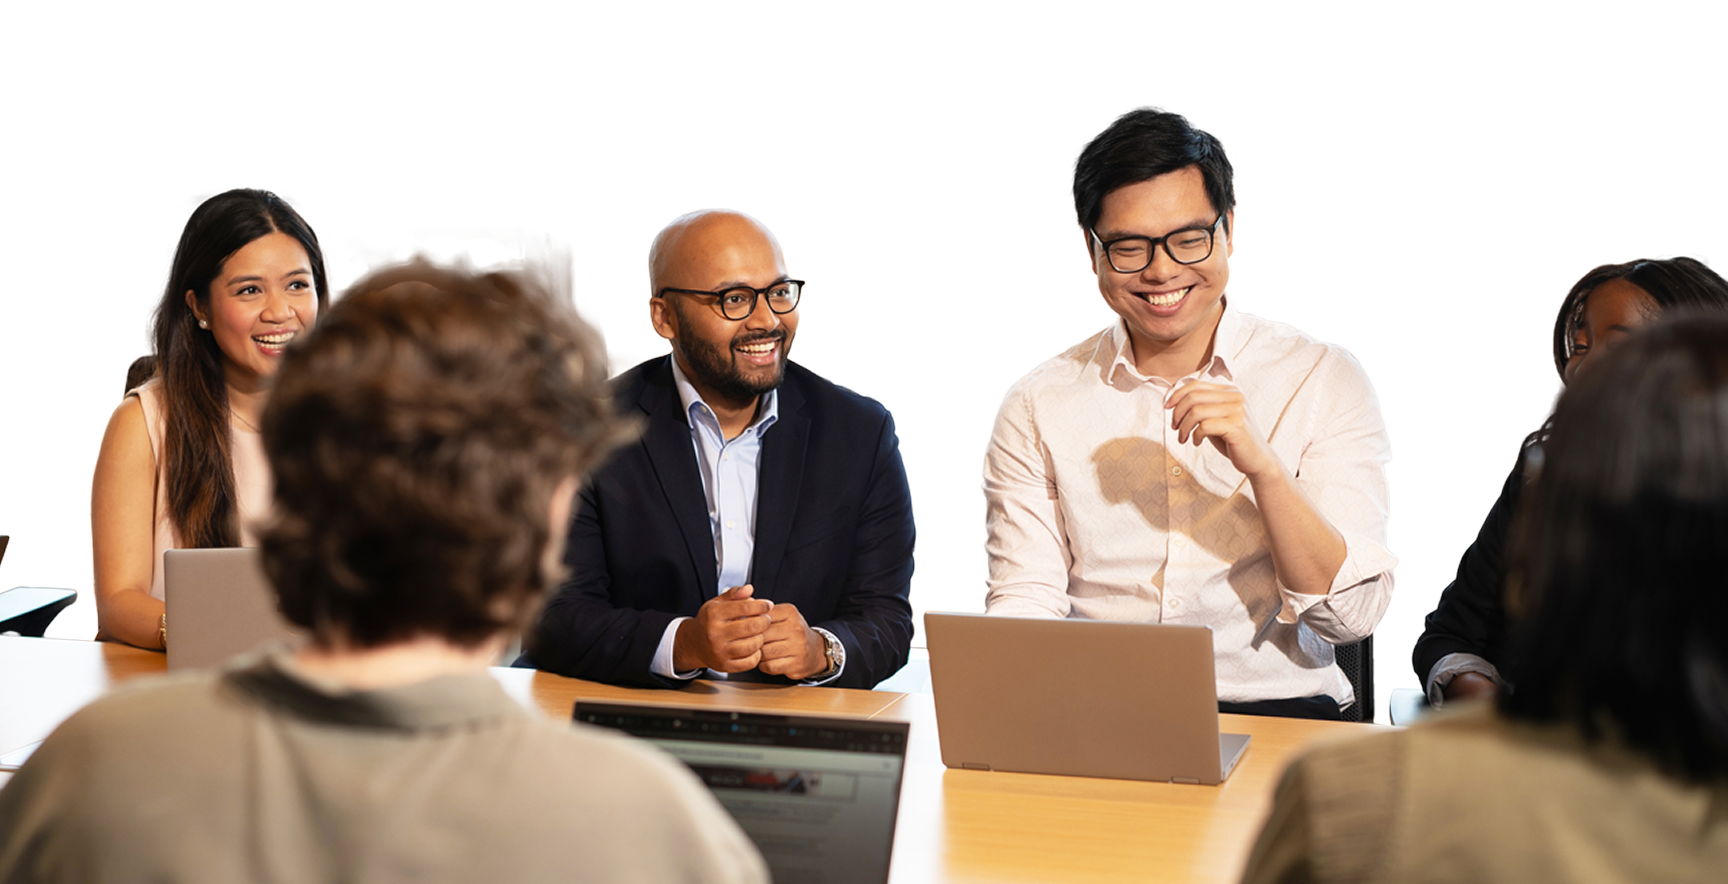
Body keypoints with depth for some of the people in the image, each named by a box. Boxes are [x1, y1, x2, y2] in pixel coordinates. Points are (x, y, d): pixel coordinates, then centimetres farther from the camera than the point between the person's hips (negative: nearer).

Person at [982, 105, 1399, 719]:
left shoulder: (1325, 380, 4)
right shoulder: (1035, 408, 8)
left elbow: (1352, 616, -3)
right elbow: (1022, 603, 3)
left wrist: (1262, 466, -17)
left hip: (1275, 714, 0)